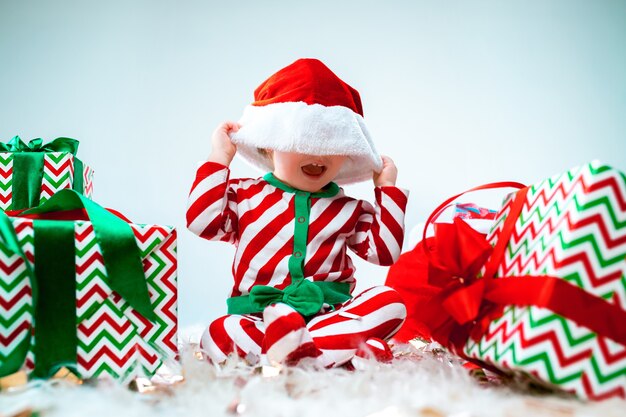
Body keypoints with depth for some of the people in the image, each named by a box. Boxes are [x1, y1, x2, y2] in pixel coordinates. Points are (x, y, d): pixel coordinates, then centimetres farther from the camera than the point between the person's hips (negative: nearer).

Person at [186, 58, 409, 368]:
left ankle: (290, 346, -37)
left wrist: (388, 188, 8)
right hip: (258, 315, -1)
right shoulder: (245, 195, 11)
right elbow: (201, 222, -4)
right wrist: (219, 158, -1)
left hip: (330, 313, 2)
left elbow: (385, 251, 4)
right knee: (219, 334, -33)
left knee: (390, 301, -24)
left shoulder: (350, 210, 13)